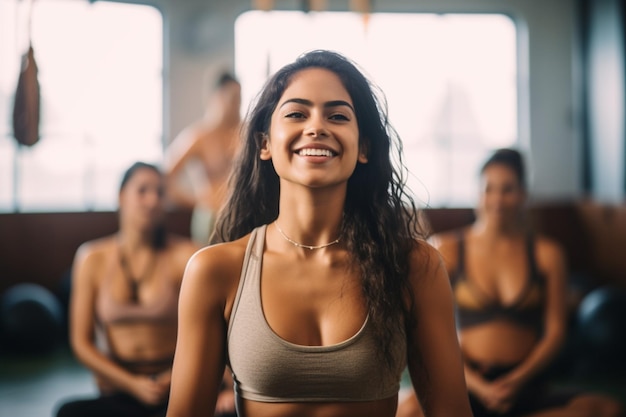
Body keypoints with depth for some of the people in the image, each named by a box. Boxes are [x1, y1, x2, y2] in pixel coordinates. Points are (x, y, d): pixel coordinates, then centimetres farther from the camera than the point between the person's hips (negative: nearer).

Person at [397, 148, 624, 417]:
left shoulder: (547, 253, 5)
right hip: (467, 387, -2)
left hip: (527, 387, 2)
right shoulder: (449, 249, 2)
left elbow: (555, 331, 4)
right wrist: (477, 385, -12)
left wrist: (517, 380, -11)